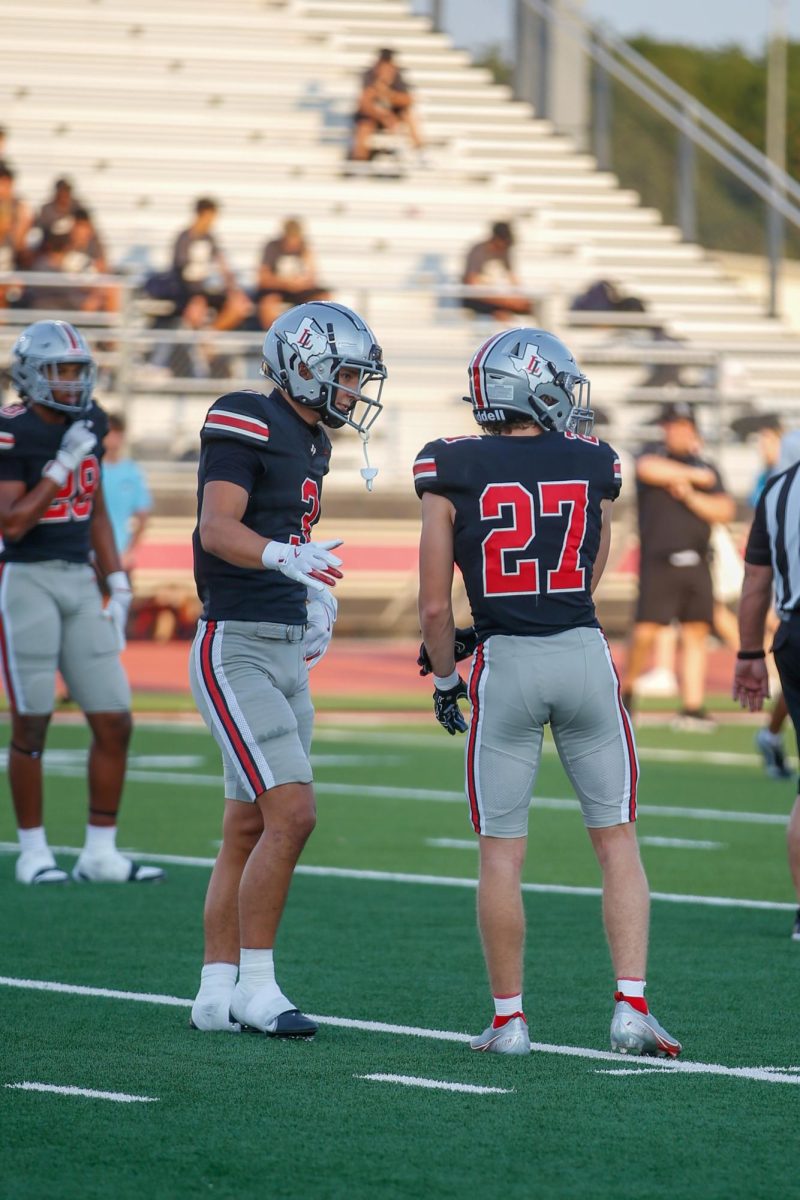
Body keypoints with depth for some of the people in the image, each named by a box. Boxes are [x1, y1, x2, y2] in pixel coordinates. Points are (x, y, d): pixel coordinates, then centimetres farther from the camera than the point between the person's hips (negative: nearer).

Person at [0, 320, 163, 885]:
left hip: (80, 582, 6)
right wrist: (64, 463, -19)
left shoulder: (89, 423, 9)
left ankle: (100, 852, 10)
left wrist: (118, 585, 13)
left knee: (115, 723, 2)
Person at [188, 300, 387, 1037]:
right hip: (236, 650, -9)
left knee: (250, 830, 10)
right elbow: (217, 529, -23)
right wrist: (287, 557, -39)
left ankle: (217, 992, 15)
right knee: (292, 813, -15)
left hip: (286, 653, 9)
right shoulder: (245, 425, -12)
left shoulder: (309, 441, 15)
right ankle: (256, 987, -9)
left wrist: (316, 597, 9)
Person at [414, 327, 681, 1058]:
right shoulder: (592, 466, 3)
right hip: (585, 655, 1)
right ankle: (632, 1009, 1)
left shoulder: (454, 475, -4)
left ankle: (509, 1019, 9)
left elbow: (436, 604, -5)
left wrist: (445, 682, 11)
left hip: (506, 667, -1)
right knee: (617, 841, 8)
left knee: (502, 853, 7)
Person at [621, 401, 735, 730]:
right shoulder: (654, 454, 6)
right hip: (658, 563, -4)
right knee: (645, 632, -11)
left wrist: (689, 496, -8)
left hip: (696, 564, 4)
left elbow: (725, 511, 7)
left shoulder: (707, 469, 17)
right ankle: (627, 688, 12)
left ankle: (692, 707, 0)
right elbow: (648, 469, -19)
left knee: (696, 634, -1)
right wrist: (694, 475, -9)